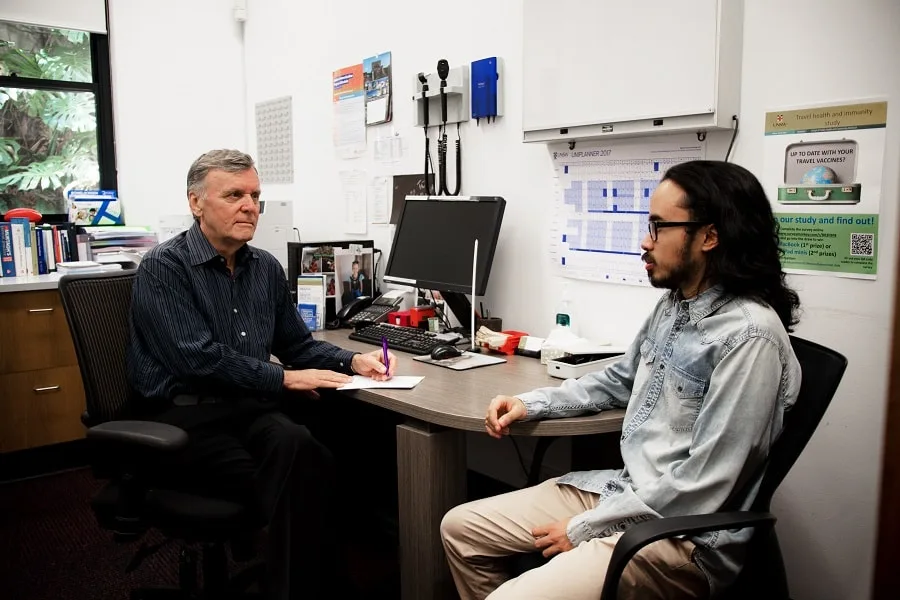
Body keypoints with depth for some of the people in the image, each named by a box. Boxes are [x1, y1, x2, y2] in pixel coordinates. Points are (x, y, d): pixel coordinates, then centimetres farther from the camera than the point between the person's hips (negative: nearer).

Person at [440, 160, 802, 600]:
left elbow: (702, 486, -23)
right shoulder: (672, 304, 6)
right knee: (460, 529, 8)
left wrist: (586, 528, -15)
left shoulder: (749, 336, -22)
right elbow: (619, 380, 22)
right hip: (621, 491, 9)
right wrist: (531, 404, 8)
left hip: (680, 535, -8)